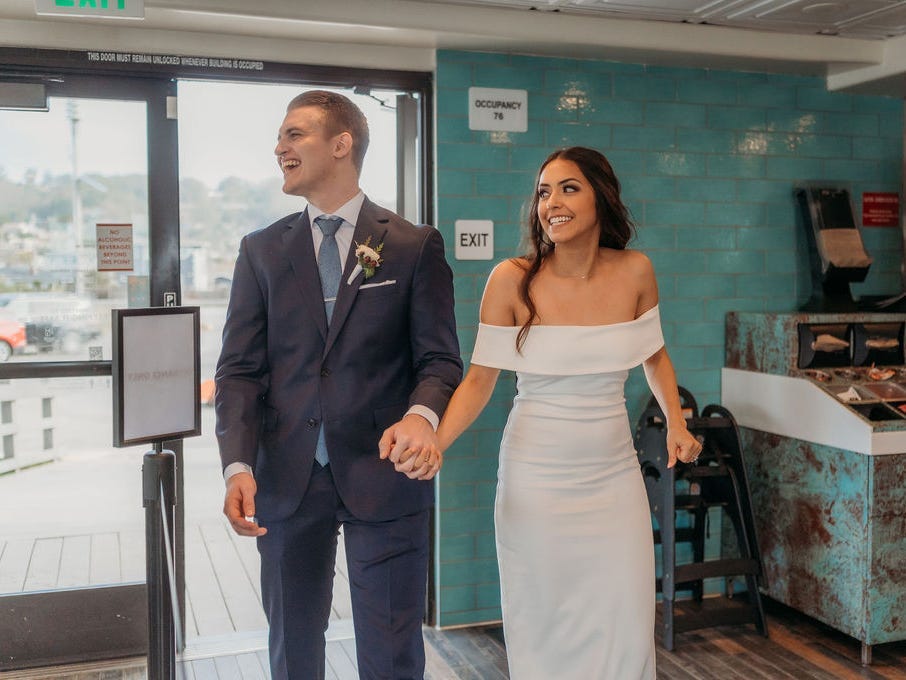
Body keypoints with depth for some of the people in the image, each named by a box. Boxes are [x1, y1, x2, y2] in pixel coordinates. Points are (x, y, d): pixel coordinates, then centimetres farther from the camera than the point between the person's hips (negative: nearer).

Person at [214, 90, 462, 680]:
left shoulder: (415, 246, 0)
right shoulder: (262, 250, 7)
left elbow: (440, 359, -2)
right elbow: (240, 369, 2)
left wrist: (421, 415, -25)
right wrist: (239, 465, -12)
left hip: (384, 475, -2)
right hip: (287, 480, 3)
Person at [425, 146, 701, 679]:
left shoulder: (634, 272, -2)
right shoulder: (513, 279, -10)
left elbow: (655, 355, 14)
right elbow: (480, 379, -7)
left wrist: (677, 424, 1)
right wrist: (431, 445, -21)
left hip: (614, 478, 2)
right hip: (536, 479, -2)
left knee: (627, 630, 4)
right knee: (543, 630, 8)